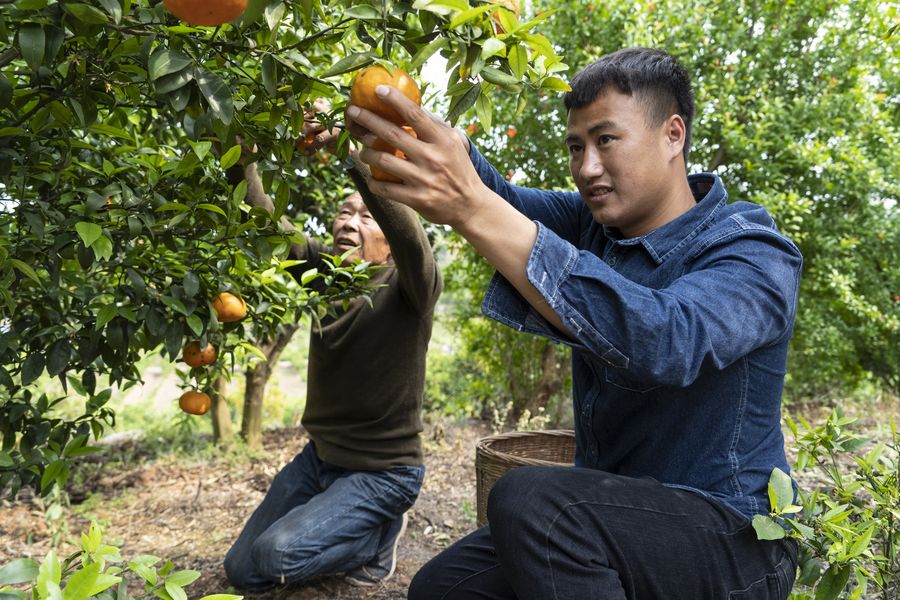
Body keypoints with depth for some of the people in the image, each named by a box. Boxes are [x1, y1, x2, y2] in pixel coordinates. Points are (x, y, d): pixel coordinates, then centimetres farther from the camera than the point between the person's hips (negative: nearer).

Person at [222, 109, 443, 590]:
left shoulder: (408, 284, -17)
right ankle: (354, 528, 27)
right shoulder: (323, 266, -1)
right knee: (240, 571, 11)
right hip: (319, 456, 7)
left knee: (275, 555, -23)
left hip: (383, 471, -6)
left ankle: (379, 536, 4)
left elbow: (407, 230, -38)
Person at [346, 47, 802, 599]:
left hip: (731, 538, -6)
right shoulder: (597, 223, 3)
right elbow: (500, 197, -10)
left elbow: (665, 341, -40)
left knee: (531, 499, -31)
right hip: (609, 513, 7)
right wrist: (427, 131, -33)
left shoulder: (756, 257, -19)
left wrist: (474, 211, -46)